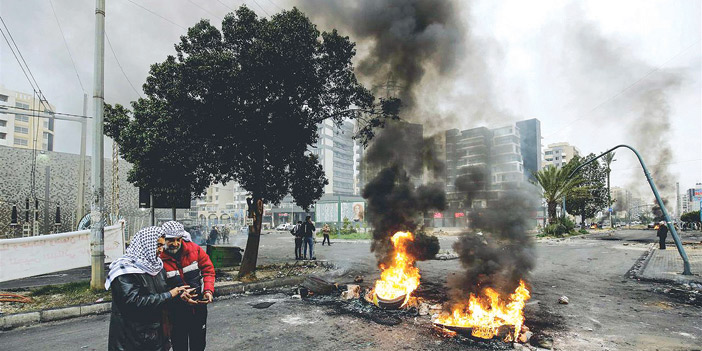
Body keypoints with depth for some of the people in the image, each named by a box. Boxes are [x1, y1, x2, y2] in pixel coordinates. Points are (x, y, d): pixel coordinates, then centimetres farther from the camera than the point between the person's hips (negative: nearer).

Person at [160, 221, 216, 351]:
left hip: (199, 306, 2)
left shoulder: (194, 249, -8)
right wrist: (179, 296, -25)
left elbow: (208, 269, -2)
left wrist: (208, 290, -15)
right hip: (176, 311, -2)